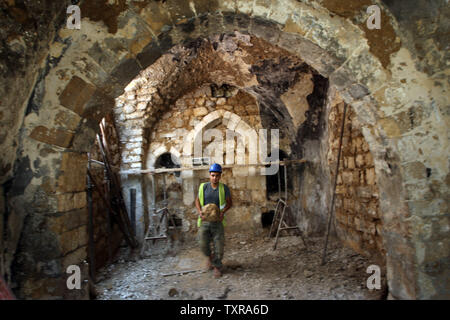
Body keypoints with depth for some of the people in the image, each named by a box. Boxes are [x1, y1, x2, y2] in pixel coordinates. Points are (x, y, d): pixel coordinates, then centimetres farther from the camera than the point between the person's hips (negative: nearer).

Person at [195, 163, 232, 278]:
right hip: (204, 220, 1)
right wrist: (200, 212, -8)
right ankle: (210, 257, 36)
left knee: (218, 246, 1)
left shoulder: (224, 188, -6)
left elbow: (229, 203, 4)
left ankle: (217, 267, 22)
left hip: (217, 221, -1)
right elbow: (197, 200, 9)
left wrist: (223, 211, -14)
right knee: (203, 245, 2)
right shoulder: (203, 186, -3)